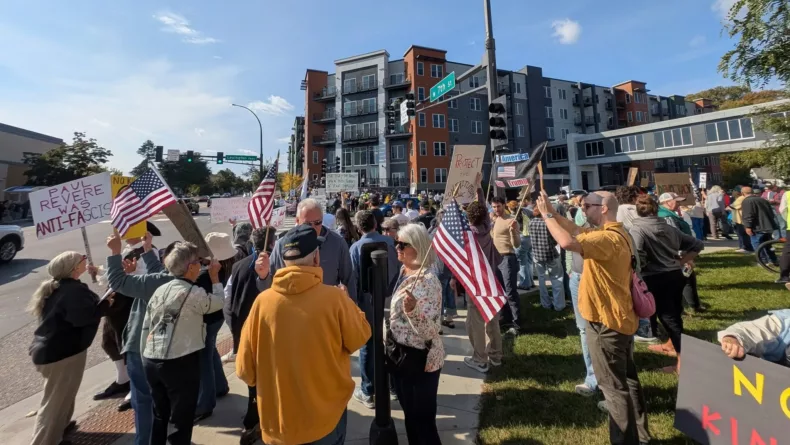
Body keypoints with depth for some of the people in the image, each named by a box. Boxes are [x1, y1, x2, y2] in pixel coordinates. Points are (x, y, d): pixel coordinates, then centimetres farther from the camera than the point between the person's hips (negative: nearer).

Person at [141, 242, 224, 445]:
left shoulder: (159, 290, 7)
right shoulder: (194, 293, -14)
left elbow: (146, 327, 10)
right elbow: (218, 302, 2)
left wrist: (146, 357, 19)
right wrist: (214, 276, 10)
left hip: (151, 362, 7)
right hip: (180, 363, -7)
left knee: (160, 416, 23)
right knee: (181, 420, 7)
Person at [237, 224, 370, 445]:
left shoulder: (262, 301, -14)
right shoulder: (334, 297, -22)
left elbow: (245, 369, -5)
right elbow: (359, 338, -7)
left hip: (277, 422, 2)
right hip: (326, 418, -1)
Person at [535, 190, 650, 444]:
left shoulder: (608, 238, -25)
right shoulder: (614, 234, 9)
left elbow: (568, 242, -40)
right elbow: (576, 231, 10)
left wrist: (546, 215, -26)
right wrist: (552, 212, 0)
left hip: (606, 322, -11)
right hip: (620, 318, 11)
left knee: (613, 386, 4)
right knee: (628, 379, 22)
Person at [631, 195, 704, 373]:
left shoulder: (637, 229, -13)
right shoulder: (669, 228, 8)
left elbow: (636, 255, -28)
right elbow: (697, 245, 15)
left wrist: (642, 268, -9)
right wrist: (681, 262, 12)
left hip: (656, 280, -7)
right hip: (676, 276, 8)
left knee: (668, 318, 2)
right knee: (674, 315, 23)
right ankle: (672, 346, 44)